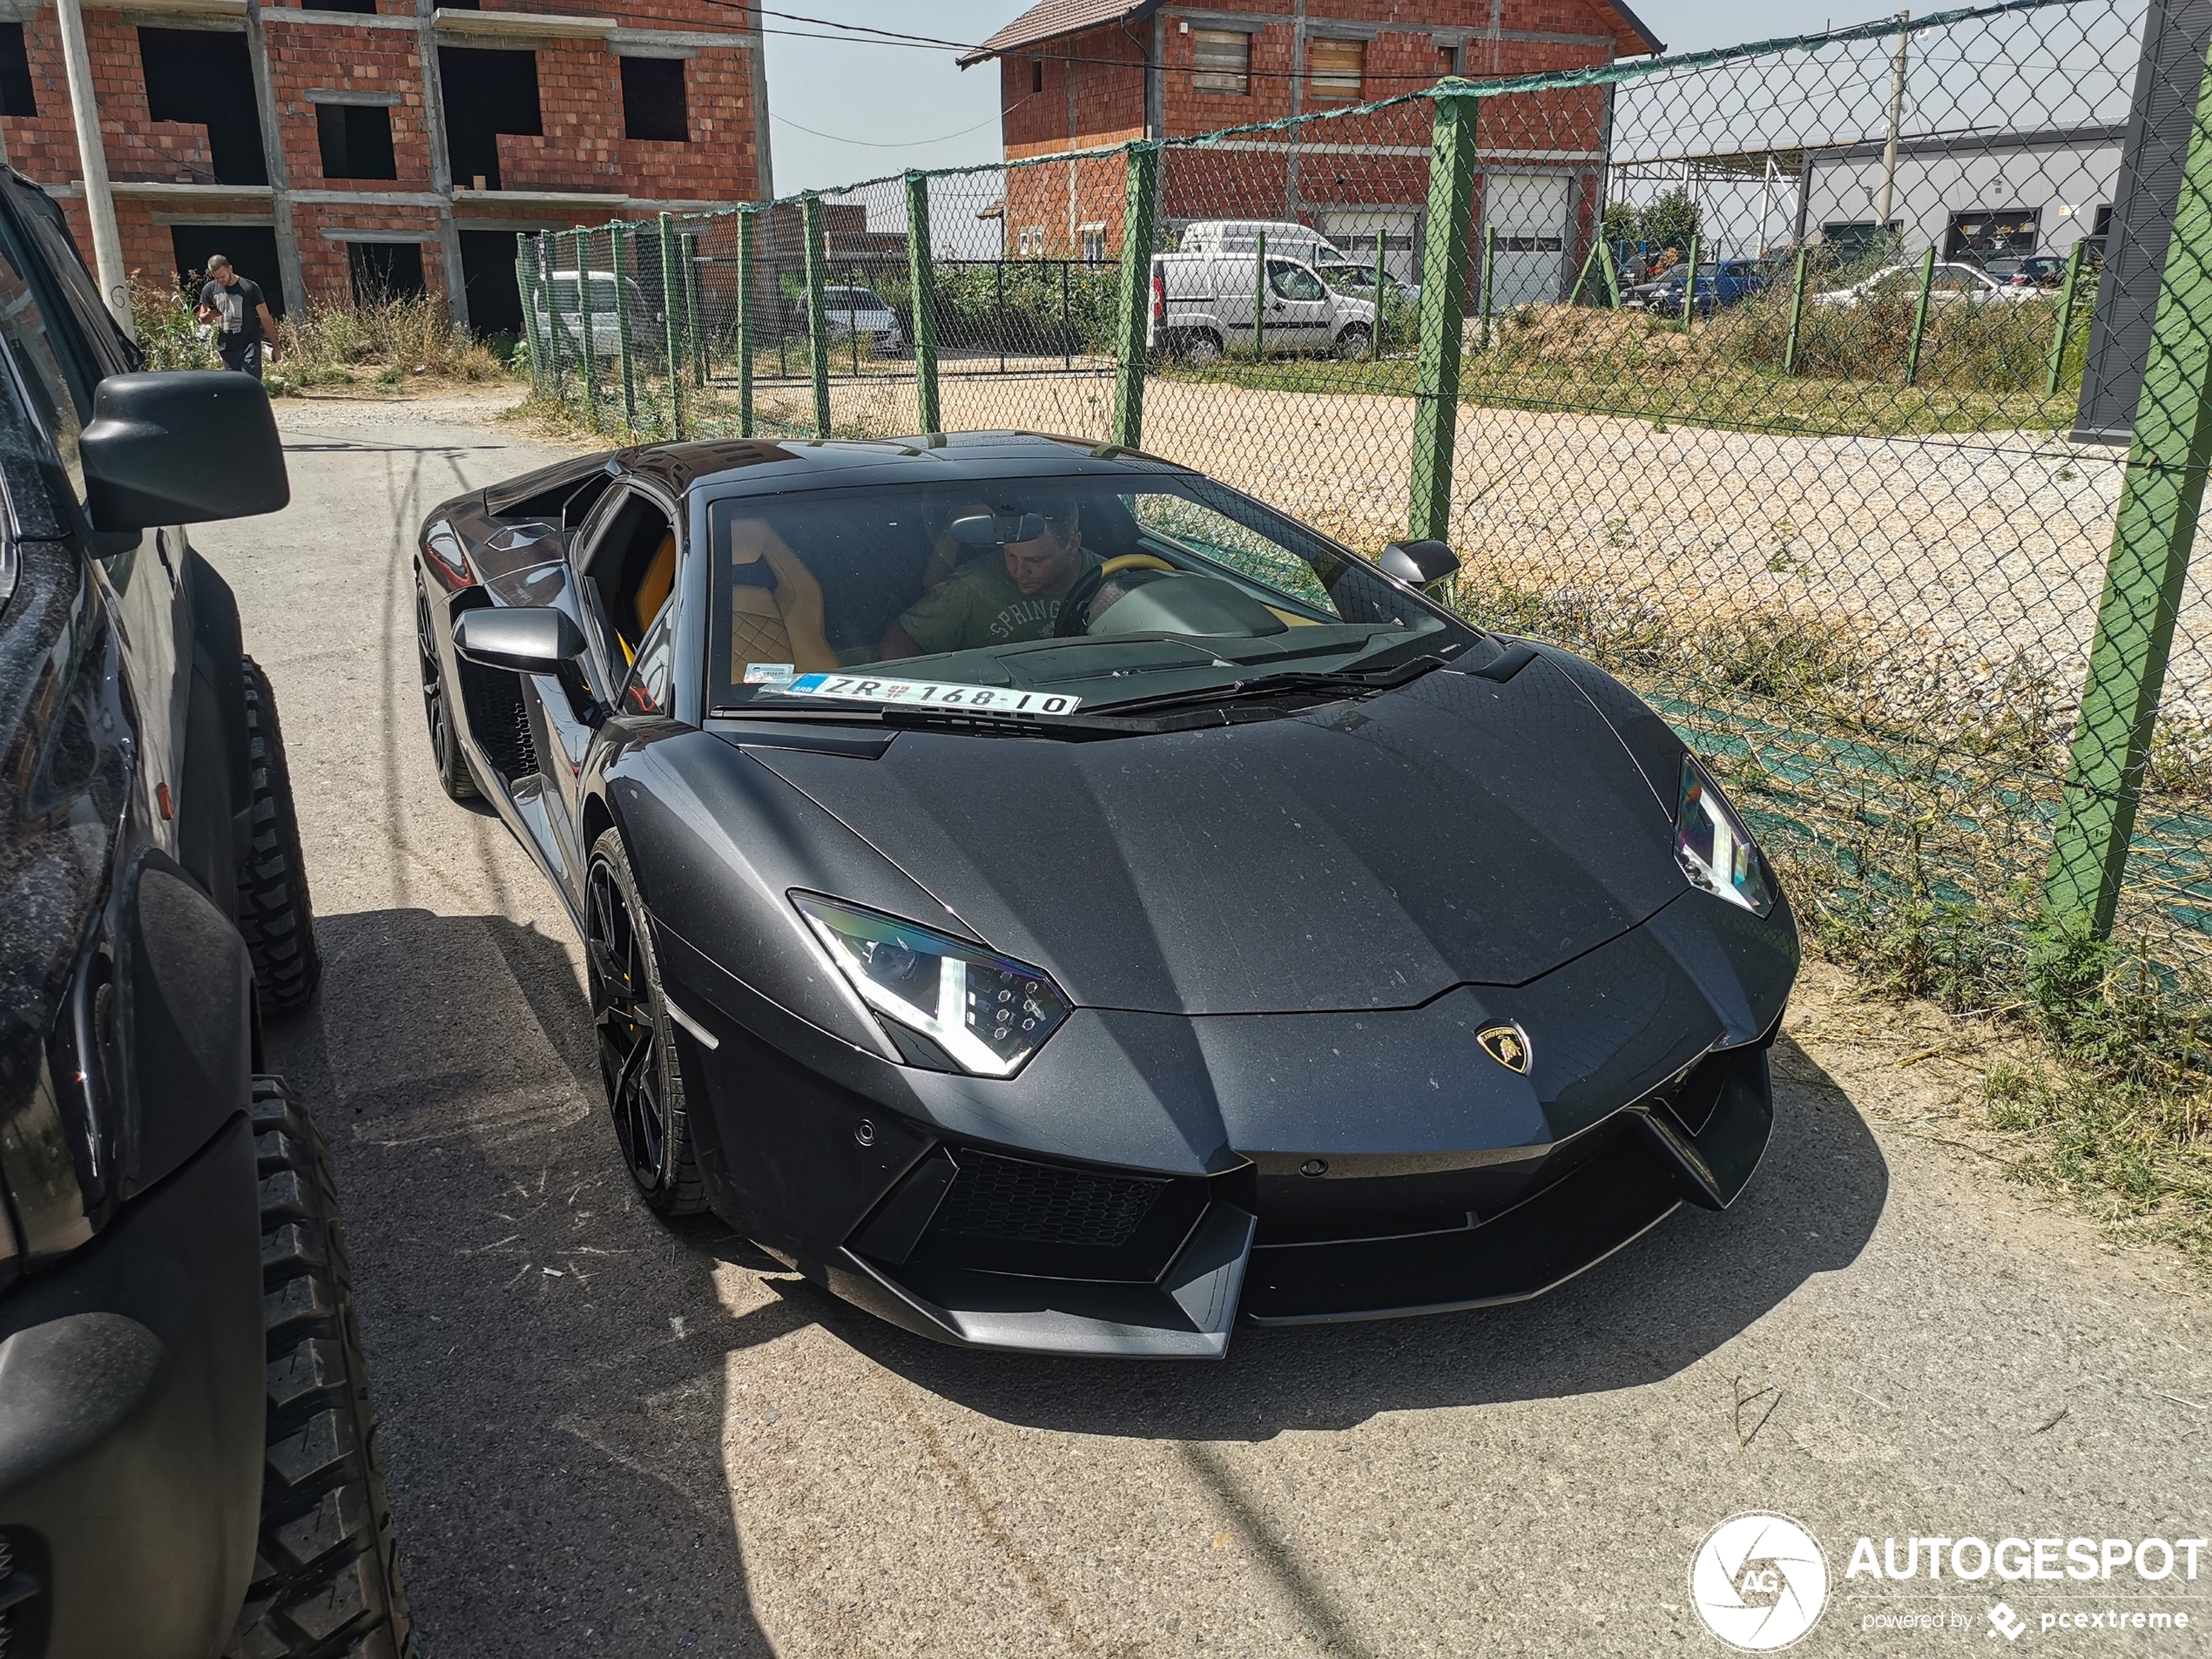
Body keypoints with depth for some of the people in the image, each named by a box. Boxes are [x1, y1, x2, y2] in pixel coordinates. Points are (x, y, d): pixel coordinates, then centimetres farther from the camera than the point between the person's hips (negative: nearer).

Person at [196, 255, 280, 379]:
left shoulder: (250, 288, -7)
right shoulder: (209, 289, 5)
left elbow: (265, 318, -4)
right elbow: (202, 318, 16)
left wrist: (275, 346, -5)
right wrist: (210, 315, -10)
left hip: (250, 346, -4)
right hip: (227, 349, 4)